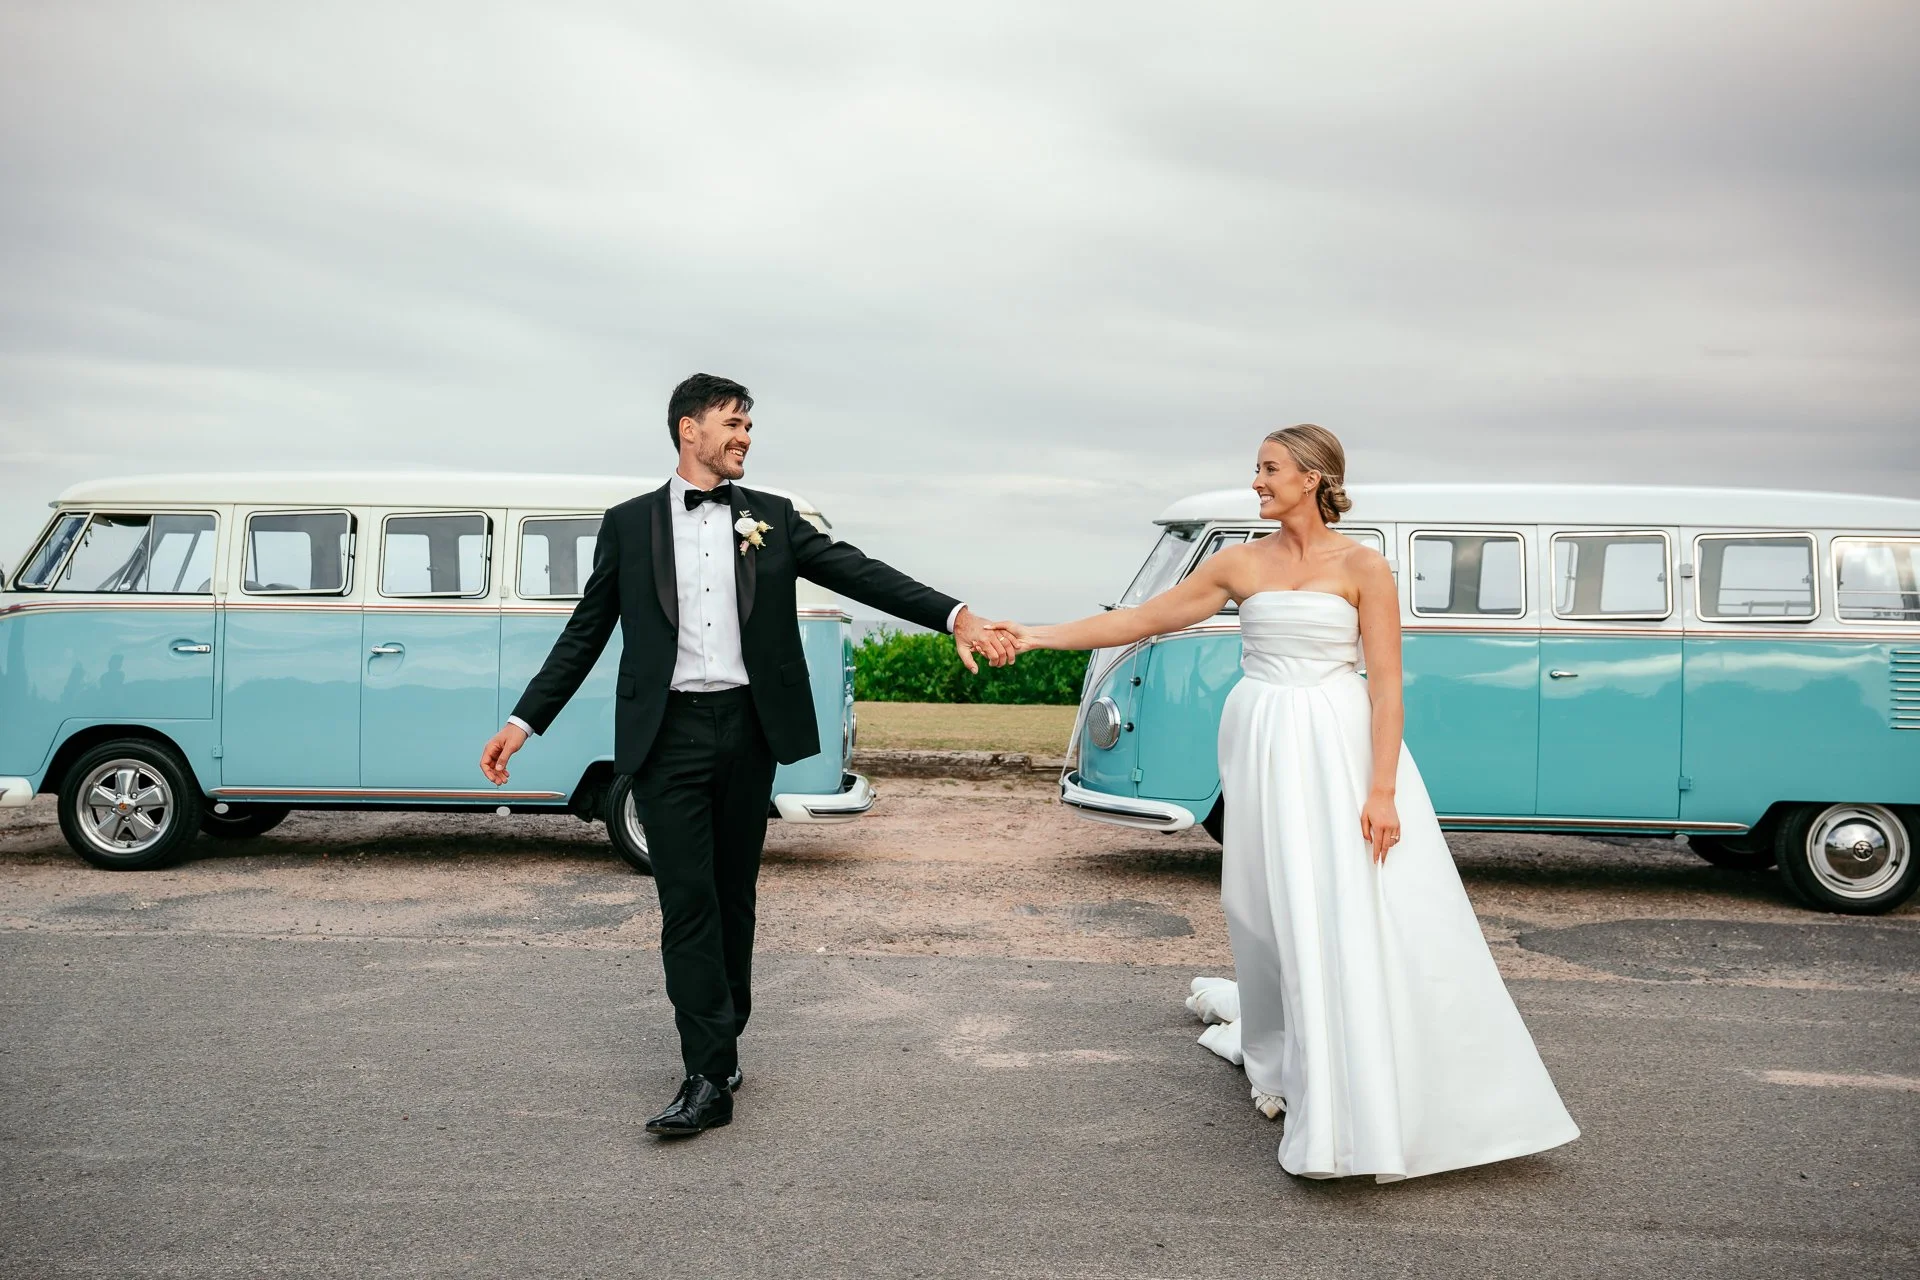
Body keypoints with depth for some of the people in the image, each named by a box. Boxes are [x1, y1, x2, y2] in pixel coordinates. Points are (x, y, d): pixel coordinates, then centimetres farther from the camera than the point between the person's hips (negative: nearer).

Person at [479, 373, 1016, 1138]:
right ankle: (710, 1077, -1)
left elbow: (857, 573, 0)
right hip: (667, 733, -2)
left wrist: (955, 616, -12)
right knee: (687, 900, -5)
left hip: (746, 729, 2)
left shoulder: (772, 518, 10)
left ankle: (722, 1044, 26)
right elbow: (585, 632, 9)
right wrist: (523, 720, 2)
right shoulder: (630, 524, 7)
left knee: (733, 895, 11)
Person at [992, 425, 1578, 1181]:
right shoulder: (1241, 565, 6)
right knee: (1285, 918, 7)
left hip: (1344, 746, -2)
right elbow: (1144, 619, 7)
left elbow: (1386, 684, -7)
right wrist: (1040, 637, 3)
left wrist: (1382, 790, -14)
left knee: (1371, 922, -4)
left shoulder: (1362, 566, -3)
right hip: (1266, 748, 3)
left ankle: (1390, 1103, 9)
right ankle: (1291, 1073, 24)